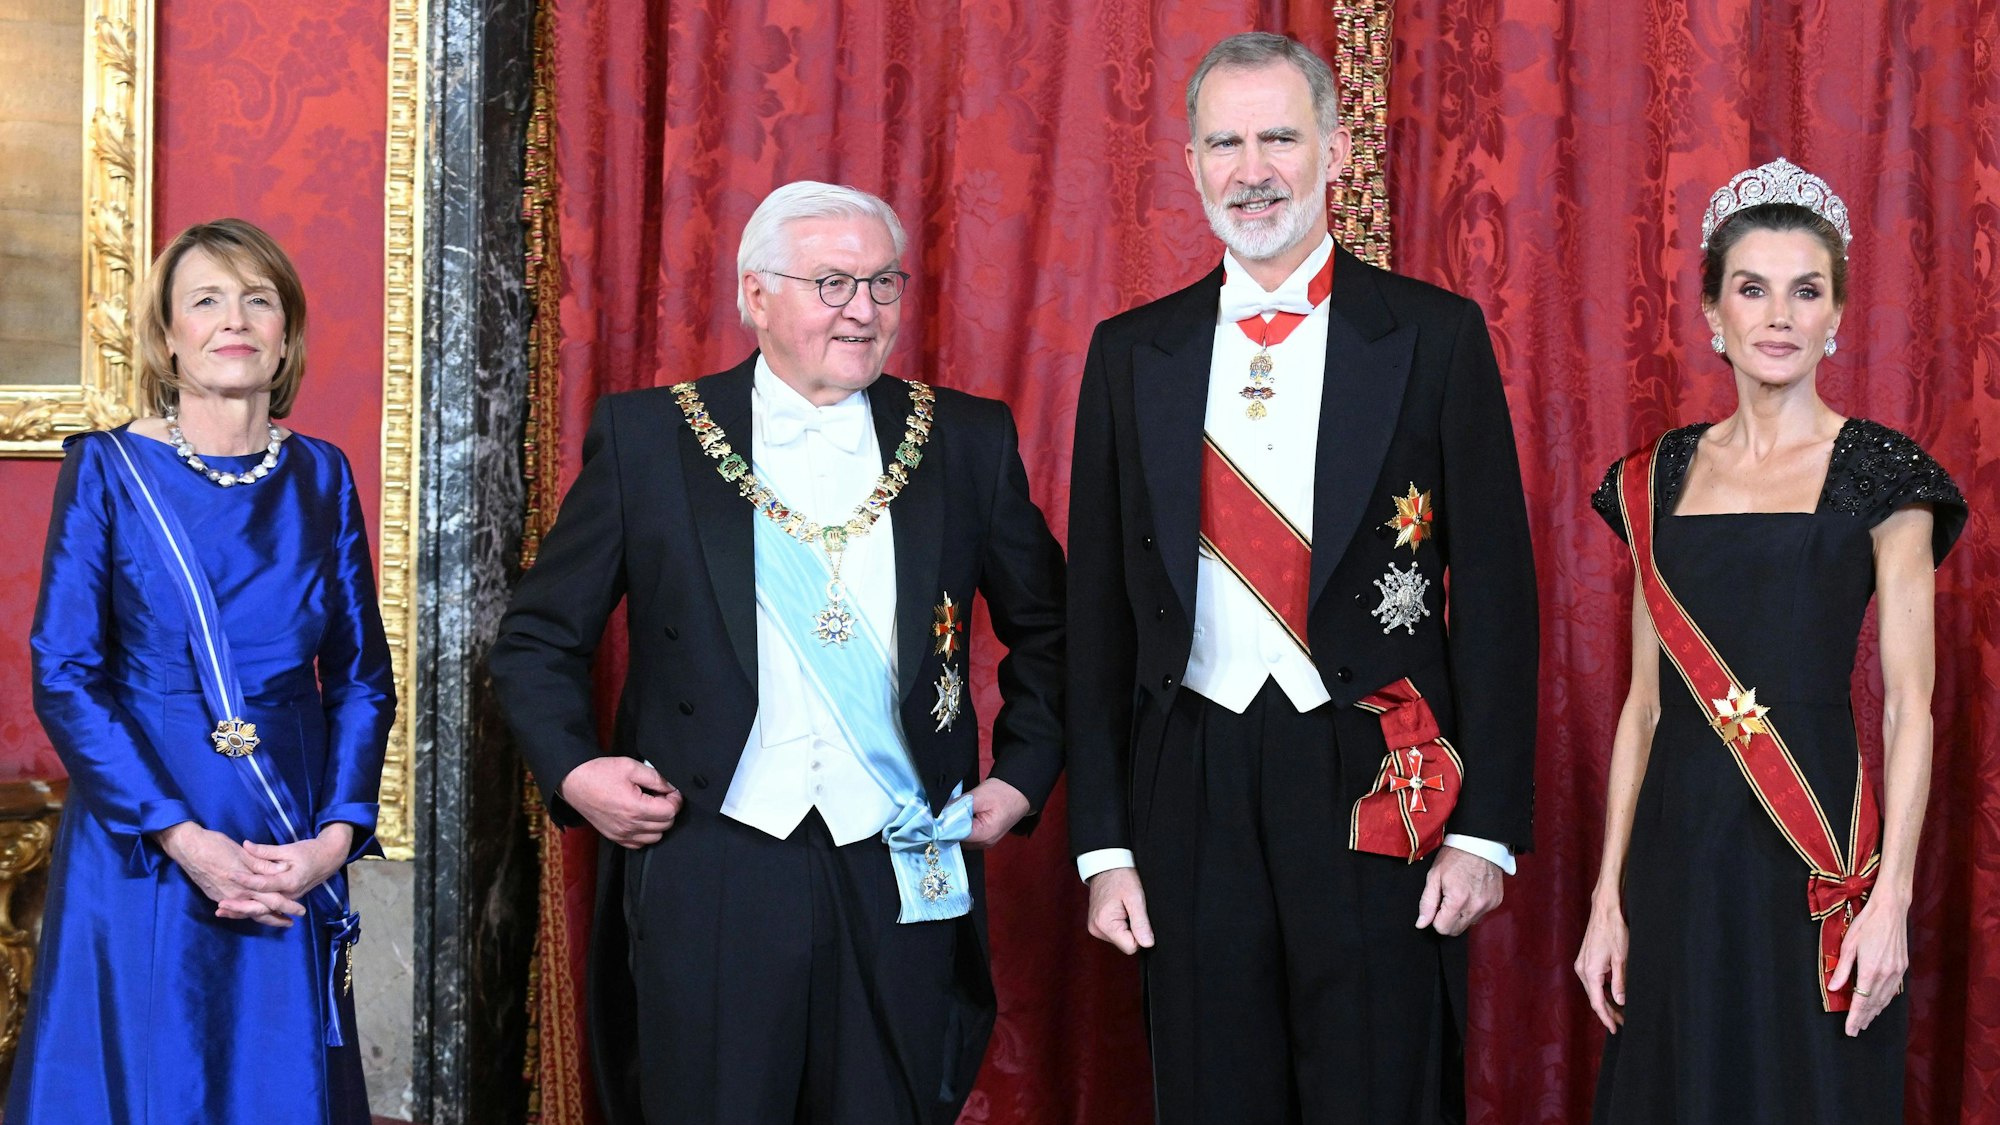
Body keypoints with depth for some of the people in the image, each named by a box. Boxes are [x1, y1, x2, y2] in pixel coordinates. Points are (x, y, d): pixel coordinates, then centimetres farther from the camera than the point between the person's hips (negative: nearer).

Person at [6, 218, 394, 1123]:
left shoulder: (321, 476, 6)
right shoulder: (109, 470, -3)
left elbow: (362, 676, 8)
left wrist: (337, 834, -7)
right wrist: (183, 838, -16)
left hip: (297, 861, 3)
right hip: (138, 847, -3)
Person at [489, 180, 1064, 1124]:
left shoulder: (967, 440, 7)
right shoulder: (647, 436, 3)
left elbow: (1045, 631, 18)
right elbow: (539, 638, 8)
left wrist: (1020, 776, 8)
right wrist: (573, 771, -5)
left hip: (904, 877, 2)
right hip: (708, 876, -1)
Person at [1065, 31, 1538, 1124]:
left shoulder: (1436, 335, 2)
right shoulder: (1131, 353, 8)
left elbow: (1493, 586, 0)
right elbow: (1100, 604, 9)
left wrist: (1485, 829, -6)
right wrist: (1102, 842, 4)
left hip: (1378, 788, -2)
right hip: (1193, 788, 2)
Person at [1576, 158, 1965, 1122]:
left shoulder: (1879, 472, -2)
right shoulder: (1664, 475, 8)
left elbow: (1909, 707, -5)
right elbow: (1645, 699, 9)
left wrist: (1891, 897, -13)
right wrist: (1607, 896, 5)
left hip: (1816, 850, -3)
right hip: (1679, 841, 3)